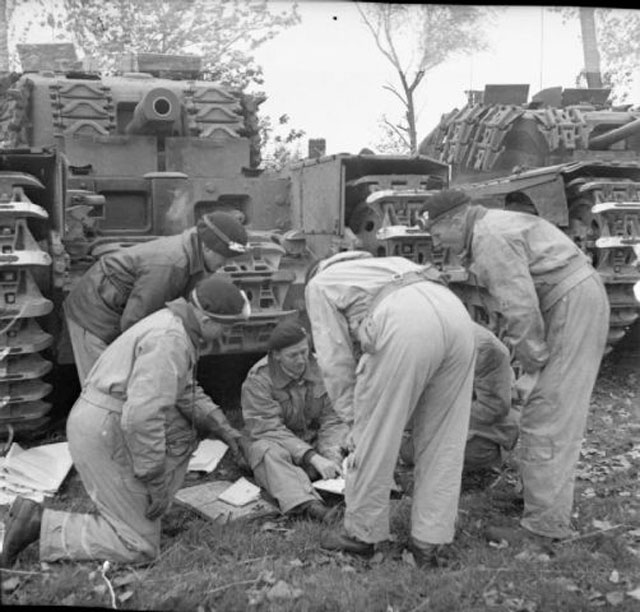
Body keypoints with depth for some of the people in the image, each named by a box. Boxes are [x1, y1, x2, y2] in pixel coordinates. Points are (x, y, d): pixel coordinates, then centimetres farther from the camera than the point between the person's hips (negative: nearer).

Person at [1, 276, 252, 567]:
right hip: (107, 436, -10)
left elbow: (184, 391, 24)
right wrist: (157, 481, -19)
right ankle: (38, 523, -3)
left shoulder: (171, 326, 12)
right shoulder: (169, 341, -21)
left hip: (100, 424, 10)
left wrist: (222, 427, 13)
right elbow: (142, 416, -29)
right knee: (139, 547, -3)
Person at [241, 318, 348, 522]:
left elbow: (331, 417, -5)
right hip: (279, 445, -5)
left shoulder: (320, 368, -4)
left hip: (316, 443, 5)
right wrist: (313, 457, -33)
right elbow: (270, 430, -23)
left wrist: (331, 454, -24)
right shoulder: (258, 379, -16)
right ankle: (308, 504, -54)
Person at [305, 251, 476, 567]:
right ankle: (429, 541, 22)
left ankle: (362, 533, 23)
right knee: (444, 441, 15)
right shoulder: (377, 266, 43)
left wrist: (352, 418, 23)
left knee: (373, 438, 9)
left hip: (407, 324, -7)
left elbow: (335, 358, 15)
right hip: (457, 314, 7)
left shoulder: (318, 284, 25)